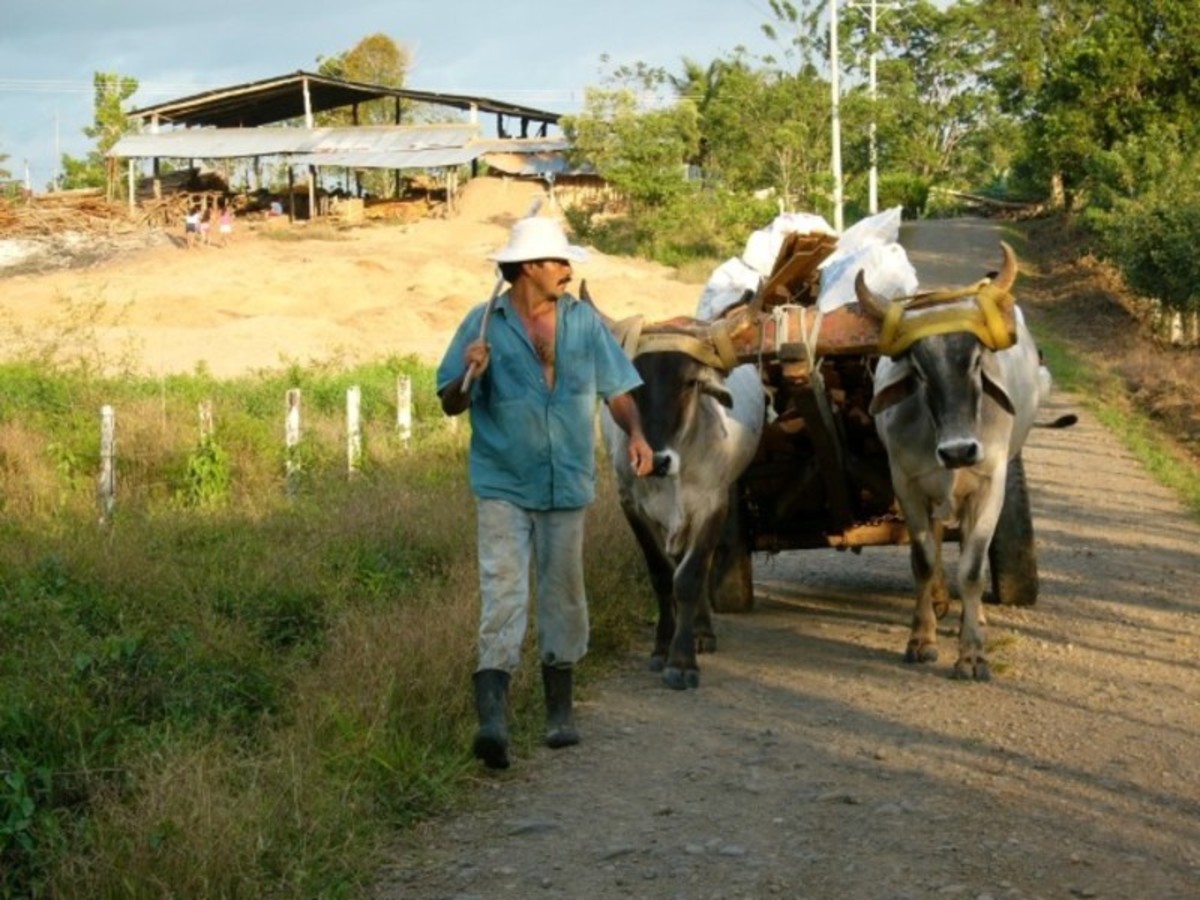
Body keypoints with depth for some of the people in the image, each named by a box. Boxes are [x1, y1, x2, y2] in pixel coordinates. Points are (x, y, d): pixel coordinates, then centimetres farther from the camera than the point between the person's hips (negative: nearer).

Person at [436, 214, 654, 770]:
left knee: (563, 598, 12)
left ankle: (559, 712, 25)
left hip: (567, 486, 4)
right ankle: (492, 718, -20)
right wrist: (468, 375, -21)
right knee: (502, 594, -13)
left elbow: (616, 388, 7)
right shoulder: (484, 324, -3)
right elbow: (450, 404, 0)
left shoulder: (584, 322, 6)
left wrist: (634, 433, -12)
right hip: (503, 487, -4)